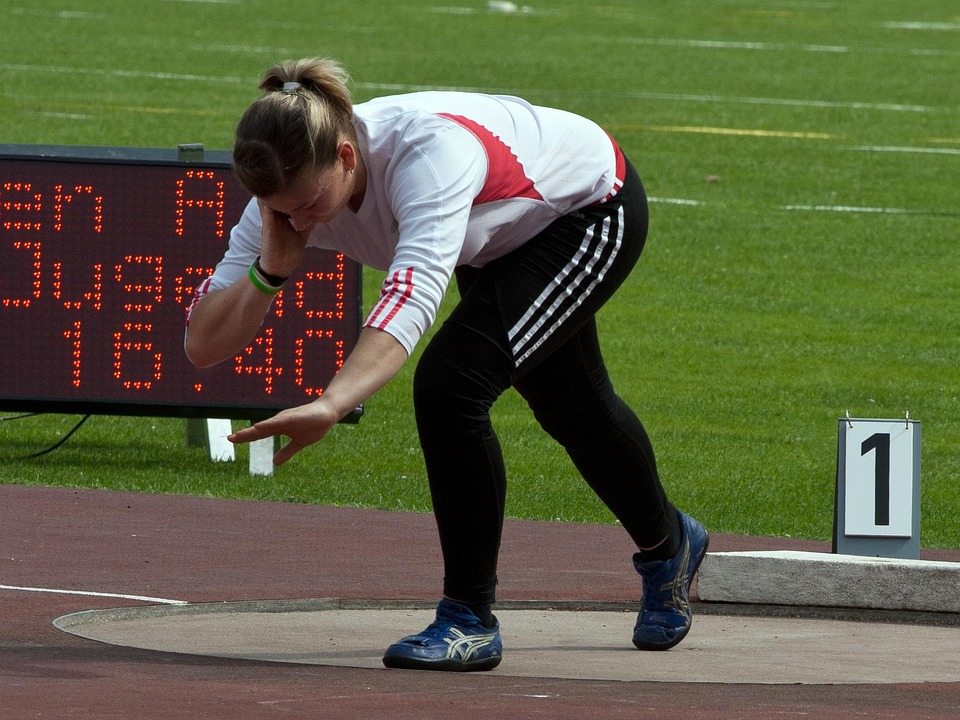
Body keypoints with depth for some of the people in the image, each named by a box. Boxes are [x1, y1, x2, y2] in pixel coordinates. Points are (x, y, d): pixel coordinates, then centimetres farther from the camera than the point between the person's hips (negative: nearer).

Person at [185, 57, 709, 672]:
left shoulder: (430, 150, -46)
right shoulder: (291, 188, -26)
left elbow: (414, 292, -61)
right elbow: (202, 345, -24)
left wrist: (332, 404, -74)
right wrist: (271, 269, -42)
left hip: (594, 207, -8)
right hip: (506, 237, 8)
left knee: (449, 384, -25)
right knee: (570, 410, 26)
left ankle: (470, 620, -12)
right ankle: (668, 546, 56)